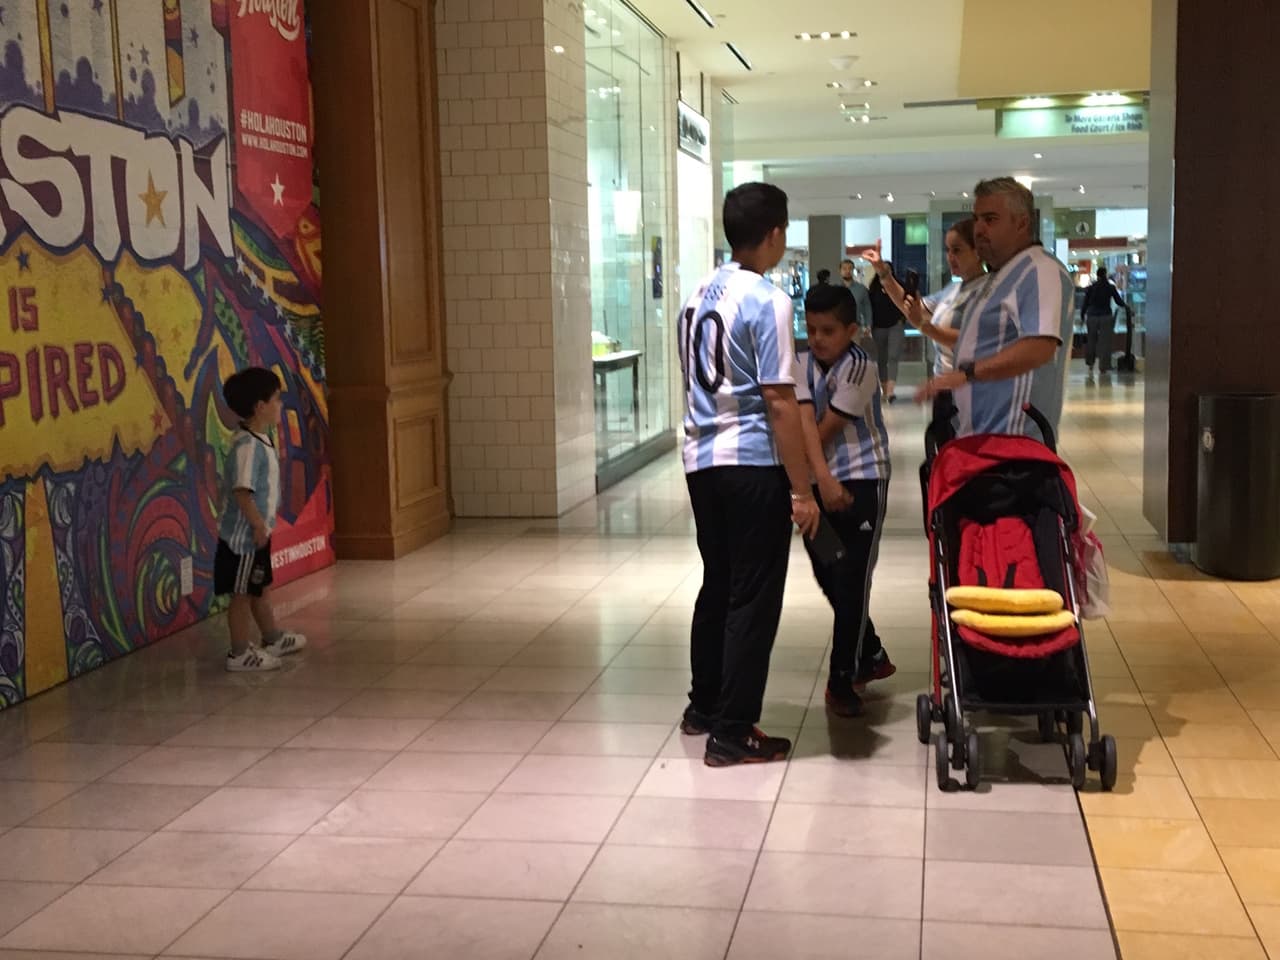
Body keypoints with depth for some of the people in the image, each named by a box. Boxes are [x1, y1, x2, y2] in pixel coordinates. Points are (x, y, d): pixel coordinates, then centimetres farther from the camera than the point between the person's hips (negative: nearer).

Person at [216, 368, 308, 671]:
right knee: (243, 593, 1)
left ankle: (273, 639, 37)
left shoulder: (261, 440, 8)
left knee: (261, 588, 22)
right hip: (244, 534, -10)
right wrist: (259, 524, -24)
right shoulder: (247, 445, -23)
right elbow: (241, 490, -29)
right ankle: (240, 654, 11)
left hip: (256, 532, 10)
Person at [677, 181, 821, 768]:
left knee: (717, 585, 20)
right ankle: (731, 733, 4)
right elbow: (780, 403, -17)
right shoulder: (767, 302, -14)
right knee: (753, 598, 0)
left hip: (702, 461, 8)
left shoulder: (701, 295, 11)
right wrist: (802, 488, -13)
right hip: (753, 466, -8)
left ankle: (704, 705, 31)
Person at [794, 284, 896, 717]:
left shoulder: (860, 367, -13)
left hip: (861, 480, -6)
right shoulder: (802, 365, 1)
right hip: (819, 481, 6)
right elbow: (806, 422, -13)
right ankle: (872, 657, 33)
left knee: (851, 580, -8)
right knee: (829, 578, 13)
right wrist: (822, 477, -27)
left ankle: (842, 680, 2)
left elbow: (829, 427, -14)